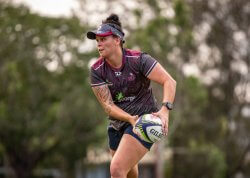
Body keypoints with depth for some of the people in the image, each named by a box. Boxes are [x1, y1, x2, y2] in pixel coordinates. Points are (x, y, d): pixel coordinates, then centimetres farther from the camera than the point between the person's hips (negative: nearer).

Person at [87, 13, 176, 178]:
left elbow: (169, 81, -20)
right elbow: (107, 105, -10)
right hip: (117, 124, 6)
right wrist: (130, 119, -29)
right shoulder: (96, 70, -6)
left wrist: (165, 110, -37)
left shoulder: (138, 59, -17)